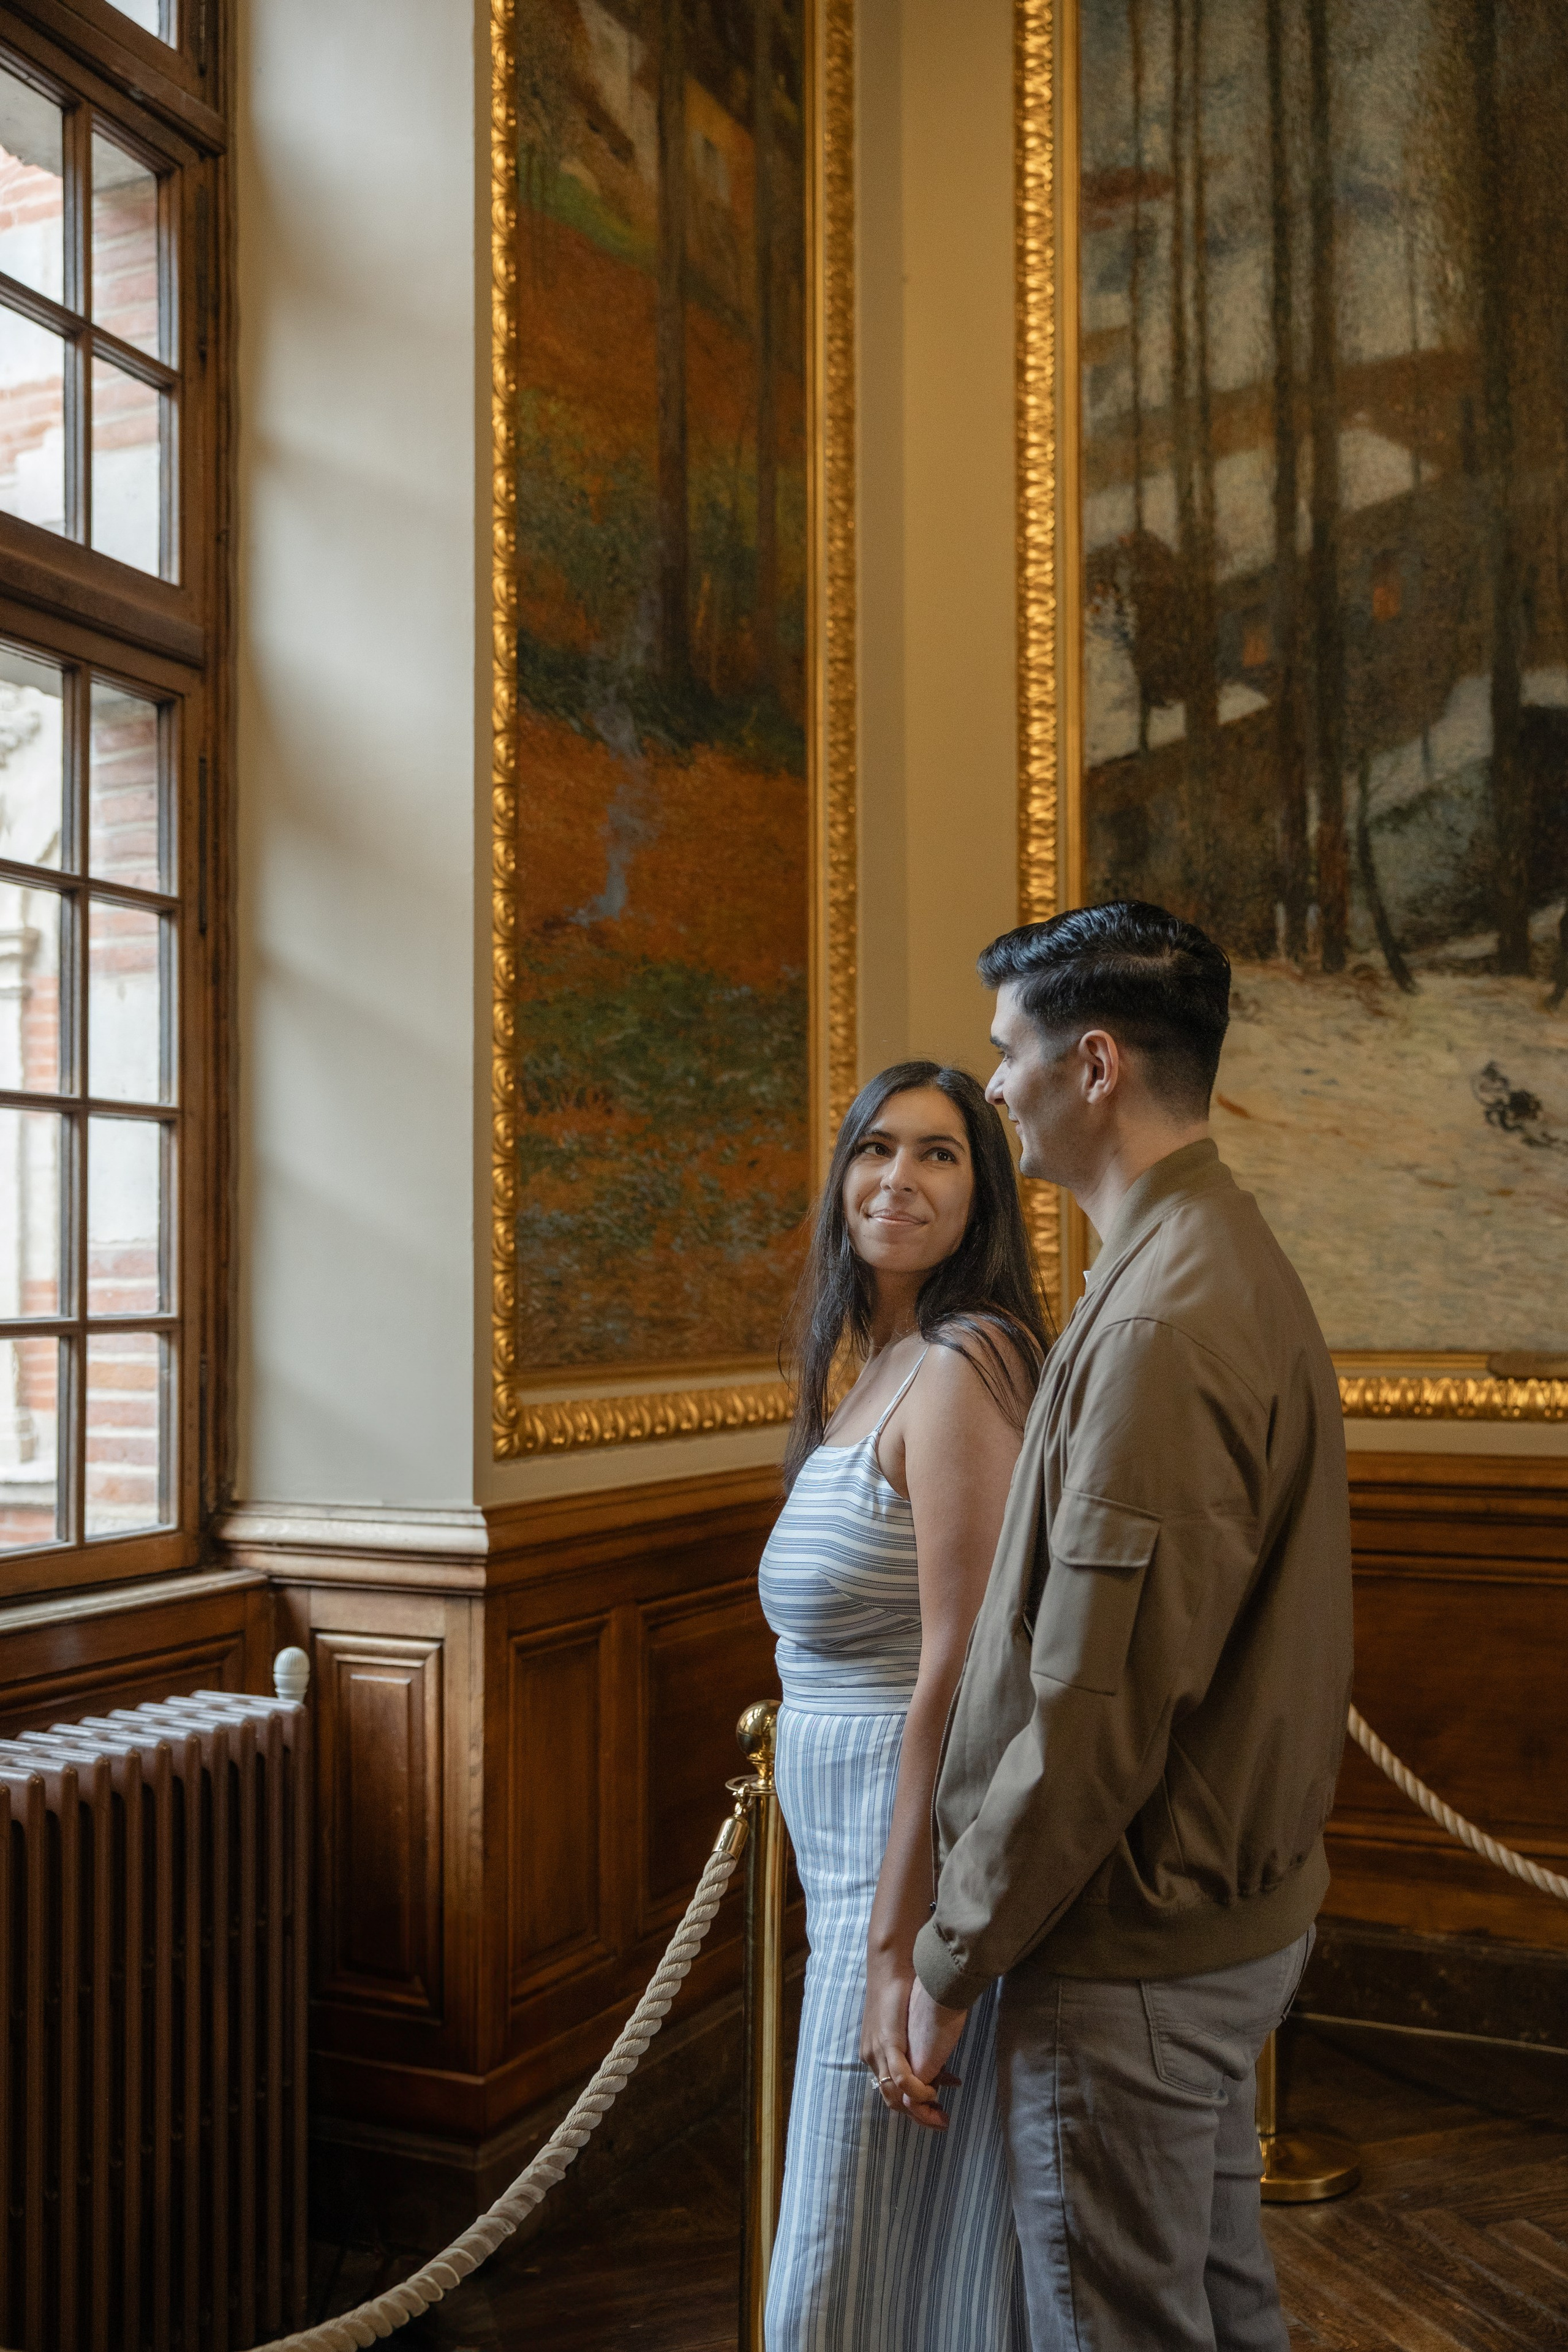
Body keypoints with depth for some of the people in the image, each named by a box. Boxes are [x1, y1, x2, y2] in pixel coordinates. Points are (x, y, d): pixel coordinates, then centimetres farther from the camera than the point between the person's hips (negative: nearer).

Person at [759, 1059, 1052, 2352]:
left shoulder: (960, 1366, -19)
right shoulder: (874, 1372, 11)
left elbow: (956, 1670, -24)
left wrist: (896, 1948, -23)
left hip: (918, 1871, -9)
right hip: (867, 1858, 9)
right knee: (942, 2245, 22)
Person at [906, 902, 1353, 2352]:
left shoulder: (1163, 1323, -25)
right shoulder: (1235, 1263, 8)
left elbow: (1095, 1712, -26)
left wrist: (952, 1961, -14)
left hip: (1134, 1953, -9)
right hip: (1241, 1906, 9)